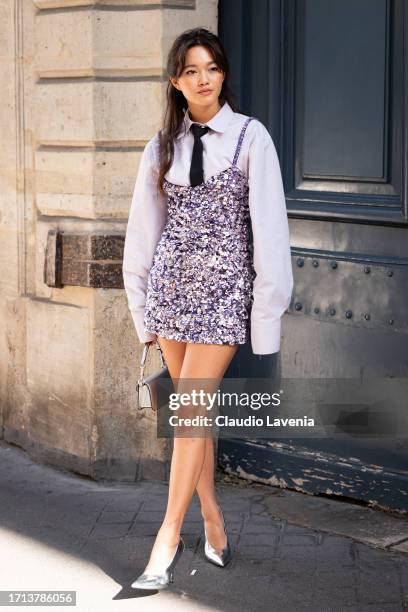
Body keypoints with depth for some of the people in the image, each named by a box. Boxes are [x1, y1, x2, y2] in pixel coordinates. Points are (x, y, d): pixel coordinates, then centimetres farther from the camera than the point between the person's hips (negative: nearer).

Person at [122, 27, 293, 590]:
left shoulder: (250, 136, -3)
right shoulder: (163, 145, 8)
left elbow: (268, 224, -6)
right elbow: (144, 227, 13)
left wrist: (269, 304, -9)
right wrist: (141, 301, 12)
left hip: (225, 285, -4)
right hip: (172, 282, 4)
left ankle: (169, 537, -3)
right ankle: (213, 521, 19)